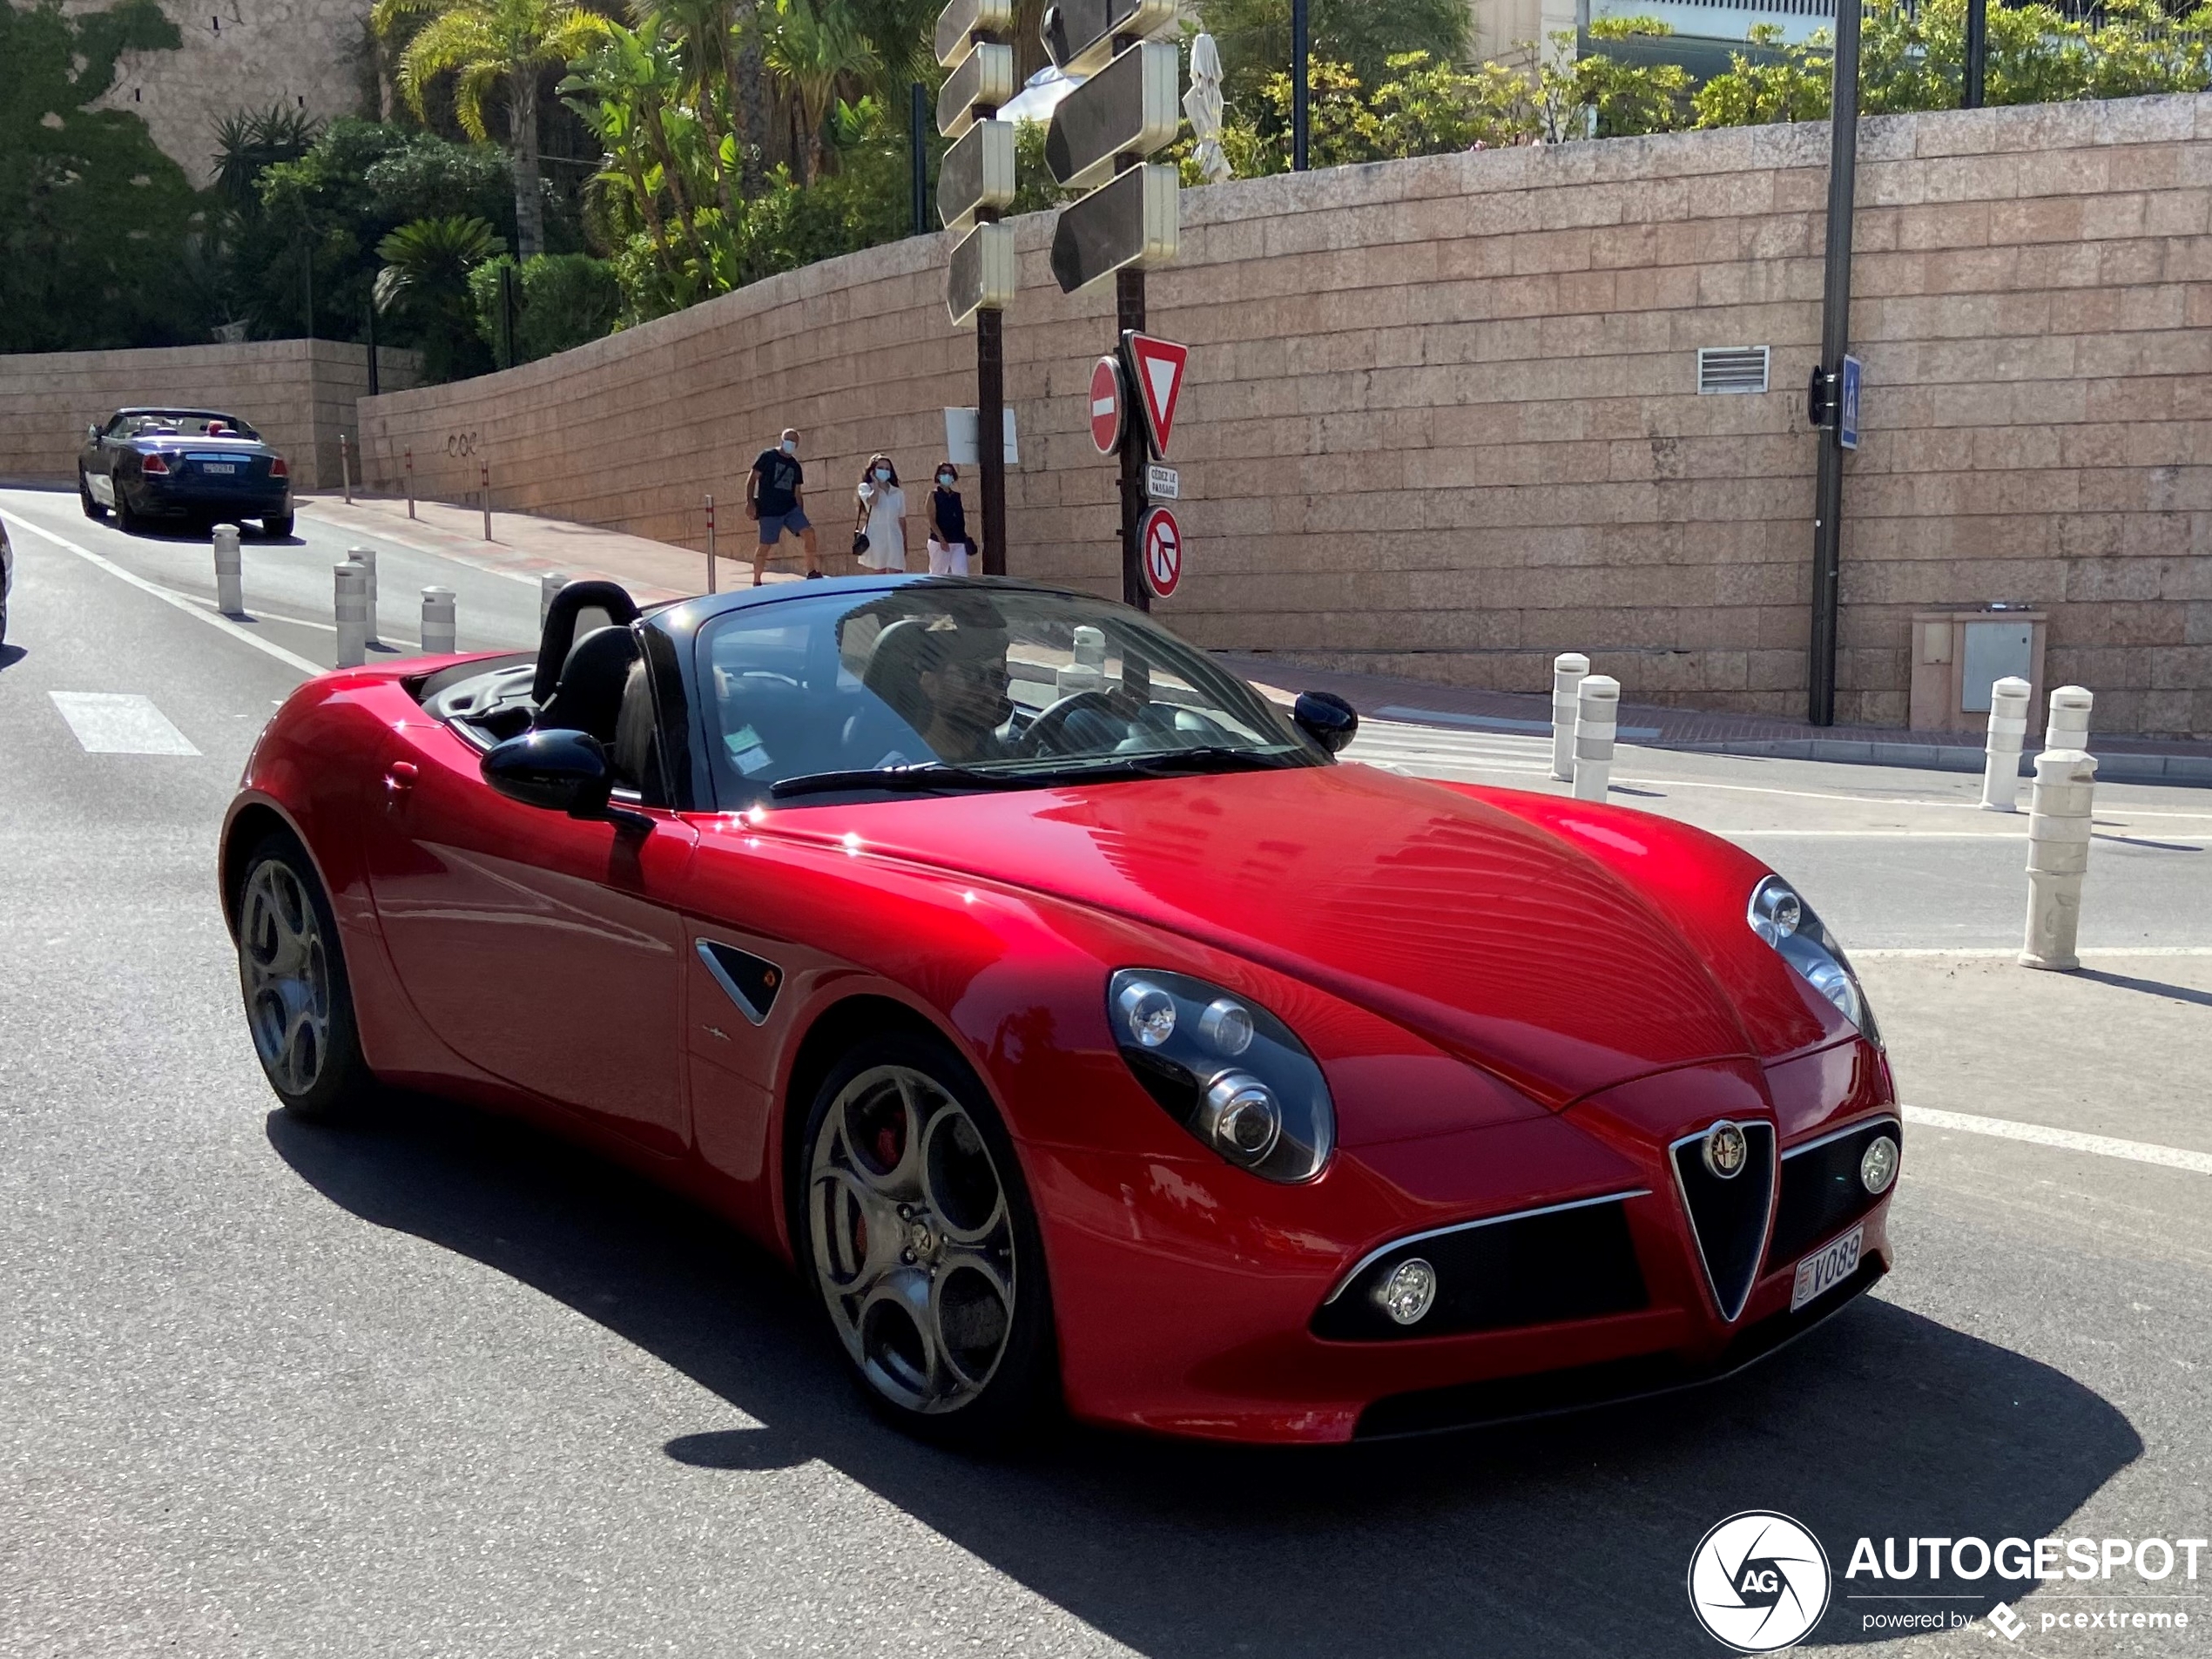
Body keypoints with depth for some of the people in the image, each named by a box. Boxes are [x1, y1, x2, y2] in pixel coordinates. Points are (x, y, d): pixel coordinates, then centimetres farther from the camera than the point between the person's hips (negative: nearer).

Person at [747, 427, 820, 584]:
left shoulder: (795, 466, 15)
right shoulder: (767, 456, -1)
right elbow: (752, 479, -4)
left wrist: (801, 515, 14)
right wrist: (750, 502, -14)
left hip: (791, 508, 5)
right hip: (769, 511, -5)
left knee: (808, 532, -13)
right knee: (765, 546, -2)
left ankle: (812, 572, -6)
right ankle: (756, 582, 12)